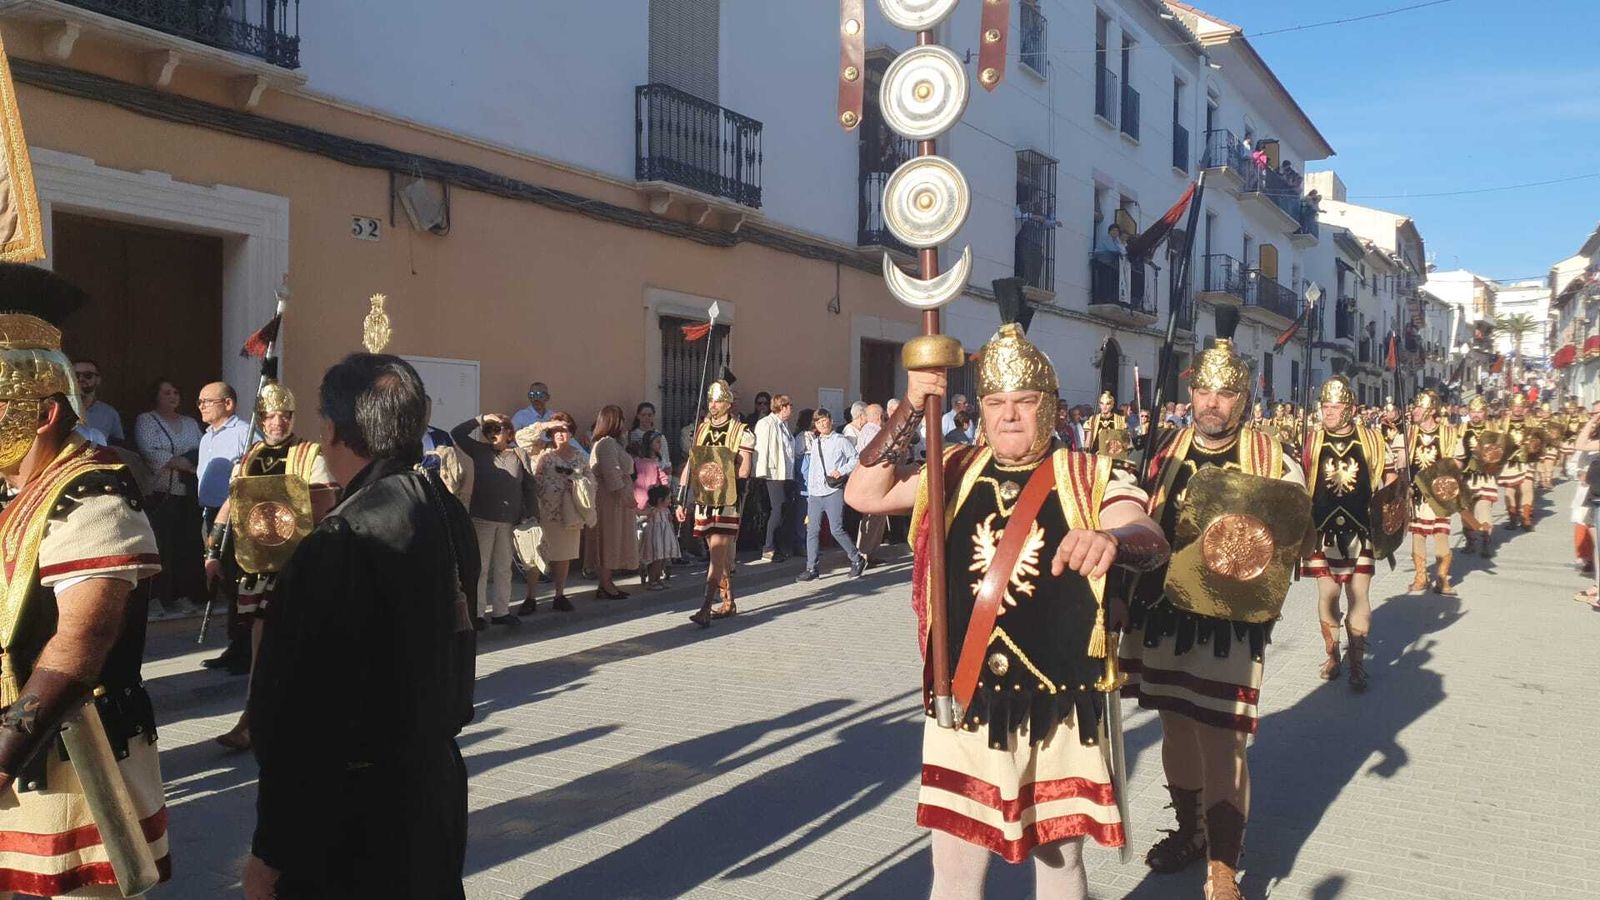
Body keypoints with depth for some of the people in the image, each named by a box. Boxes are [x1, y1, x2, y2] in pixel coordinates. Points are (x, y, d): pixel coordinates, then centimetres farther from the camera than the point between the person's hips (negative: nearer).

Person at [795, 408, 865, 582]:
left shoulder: (841, 440, 1)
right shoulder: (814, 442, 18)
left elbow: (855, 459, 1)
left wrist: (842, 471, -13)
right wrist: (809, 490, 14)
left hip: (834, 491, -5)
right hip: (815, 493, 6)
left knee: (837, 529, -9)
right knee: (812, 530, 1)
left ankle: (856, 560, 10)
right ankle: (811, 569, 5)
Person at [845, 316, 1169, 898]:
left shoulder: (1090, 477, -4)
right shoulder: (954, 473, 5)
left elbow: (1152, 542, -19)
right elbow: (863, 495, -2)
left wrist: (1110, 539, -42)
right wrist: (910, 410, -10)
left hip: (1059, 705, -1)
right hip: (963, 701, 2)